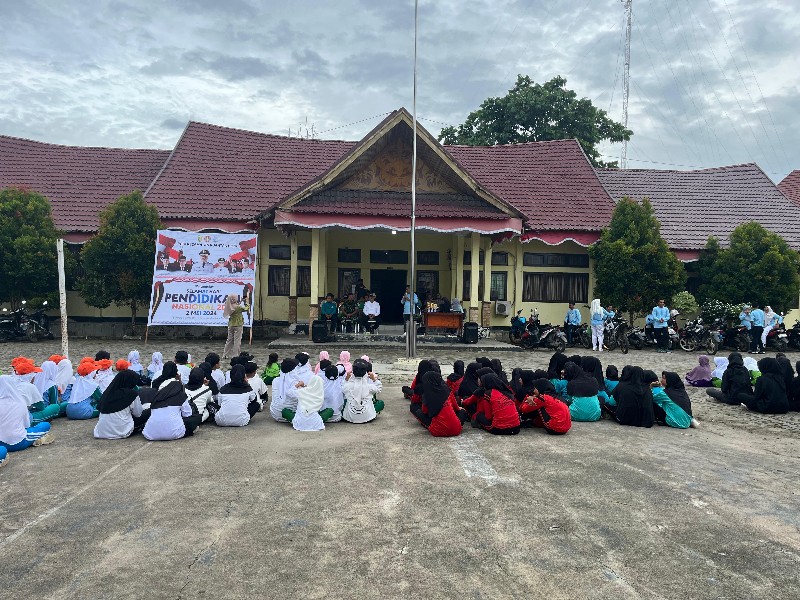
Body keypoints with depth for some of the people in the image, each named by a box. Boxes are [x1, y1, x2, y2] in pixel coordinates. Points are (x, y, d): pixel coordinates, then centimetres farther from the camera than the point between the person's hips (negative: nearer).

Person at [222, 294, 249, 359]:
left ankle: (225, 354, 20)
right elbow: (246, 309, -4)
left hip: (231, 325, 6)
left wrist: (240, 302, 11)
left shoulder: (229, 307, -2)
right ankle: (235, 355, 1)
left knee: (230, 339, 15)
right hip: (238, 325, -6)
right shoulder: (238, 307, -18)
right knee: (237, 340, 1)